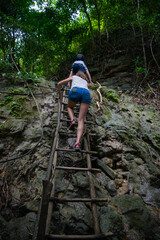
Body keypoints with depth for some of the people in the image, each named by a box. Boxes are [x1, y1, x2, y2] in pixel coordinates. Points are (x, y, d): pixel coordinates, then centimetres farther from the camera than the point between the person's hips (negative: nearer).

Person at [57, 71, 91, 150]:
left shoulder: (73, 77, 36)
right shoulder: (85, 81, 44)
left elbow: (59, 84, 33)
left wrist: (59, 93, 48)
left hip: (75, 91, -2)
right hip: (86, 93, 2)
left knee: (70, 107, 31)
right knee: (81, 120, -8)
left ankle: (72, 120, 0)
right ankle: (77, 142, -27)